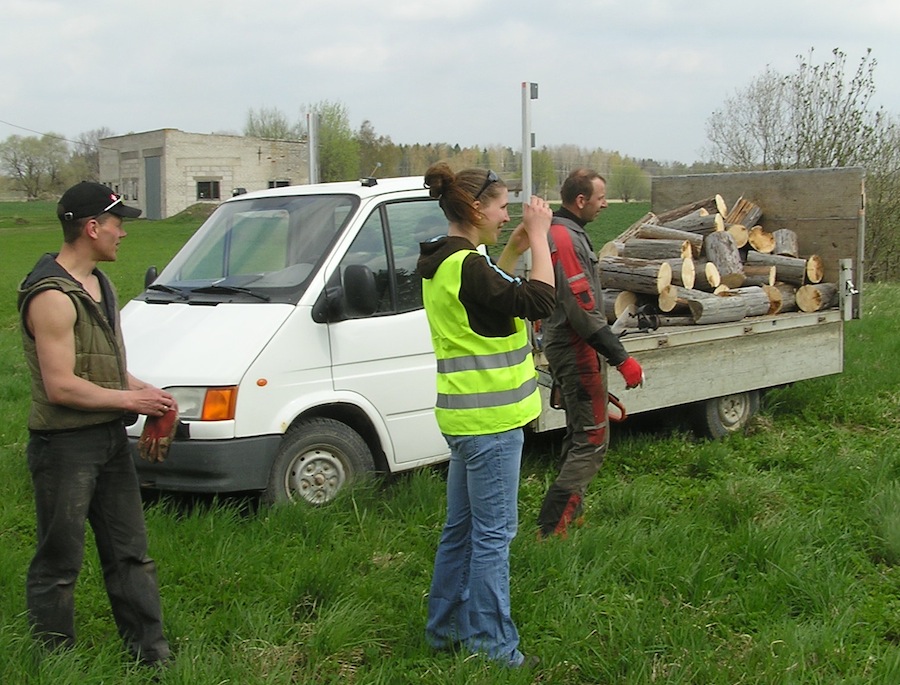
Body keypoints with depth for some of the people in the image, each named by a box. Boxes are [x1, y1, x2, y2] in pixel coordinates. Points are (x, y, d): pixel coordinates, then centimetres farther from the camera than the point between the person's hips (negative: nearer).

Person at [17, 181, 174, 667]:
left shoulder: (99, 285, 13)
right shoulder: (52, 297, -19)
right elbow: (60, 386, -24)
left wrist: (144, 389, 4)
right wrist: (130, 399, -15)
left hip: (110, 439, 9)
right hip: (65, 447, -9)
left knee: (130, 554, 13)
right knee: (59, 563, 3)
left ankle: (150, 652, 21)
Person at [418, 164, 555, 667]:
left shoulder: (442, 262, 9)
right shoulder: (465, 266, -21)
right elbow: (539, 301, -24)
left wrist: (516, 248, 12)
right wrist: (538, 237, -15)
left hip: (467, 416, 10)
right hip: (490, 420, -10)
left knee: (462, 528, 18)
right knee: (493, 535, -1)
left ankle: (447, 628, 29)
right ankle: (490, 644, 7)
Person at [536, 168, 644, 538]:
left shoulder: (564, 233, 14)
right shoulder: (566, 238, -20)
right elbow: (584, 311, -25)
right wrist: (622, 359, -23)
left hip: (567, 349, 11)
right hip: (577, 351, -11)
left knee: (580, 435, 18)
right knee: (593, 439, -8)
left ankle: (569, 516, 27)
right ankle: (552, 527, -8)